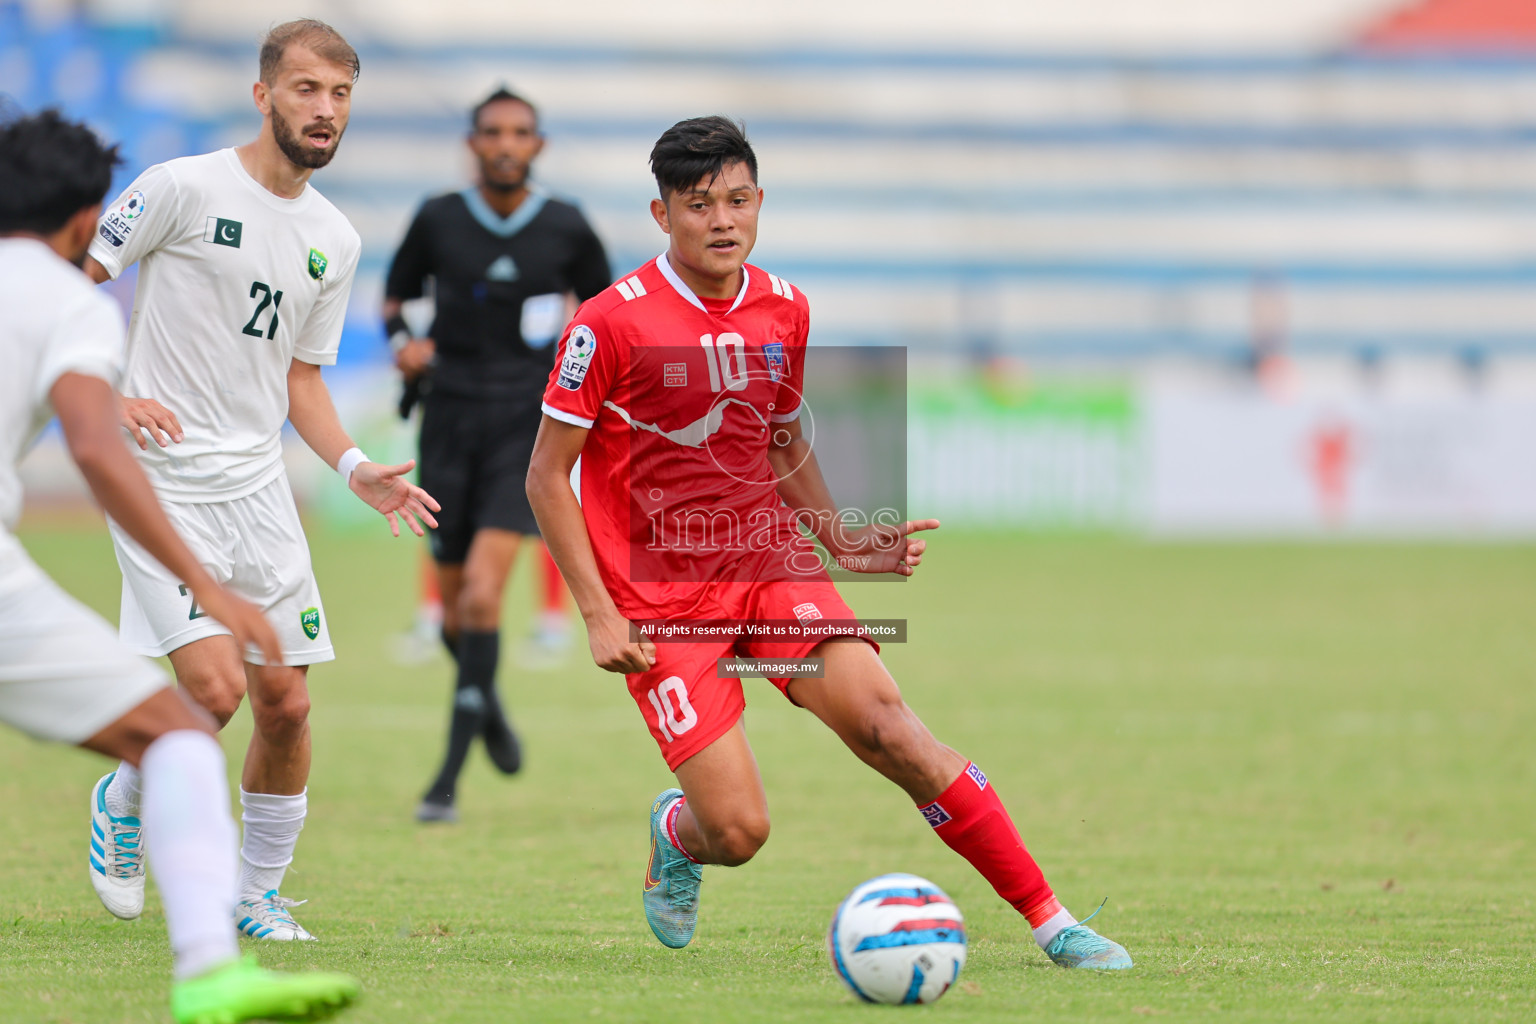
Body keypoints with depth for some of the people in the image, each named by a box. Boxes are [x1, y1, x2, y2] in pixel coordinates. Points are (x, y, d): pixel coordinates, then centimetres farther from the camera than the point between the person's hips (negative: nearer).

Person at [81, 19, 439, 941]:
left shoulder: (335, 241, 10)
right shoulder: (185, 188, -9)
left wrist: (355, 468, 3)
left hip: (258, 486, 6)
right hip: (161, 482, -6)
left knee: (286, 702, 2)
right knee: (215, 687, -17)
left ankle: (259, 897, 21)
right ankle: (124, 802, 13)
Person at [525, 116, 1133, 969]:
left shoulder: (784, 311, 5)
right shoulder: (611, 323, -12)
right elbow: (546, 477, -6)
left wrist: (843, 539, 7)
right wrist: (598, 613, -13)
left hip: (769, 562, 4)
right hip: (659, 594, -4)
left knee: (882, 721, -19)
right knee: (738, 829, -13)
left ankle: (1050, 921, -15)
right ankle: (675, 833, 27)